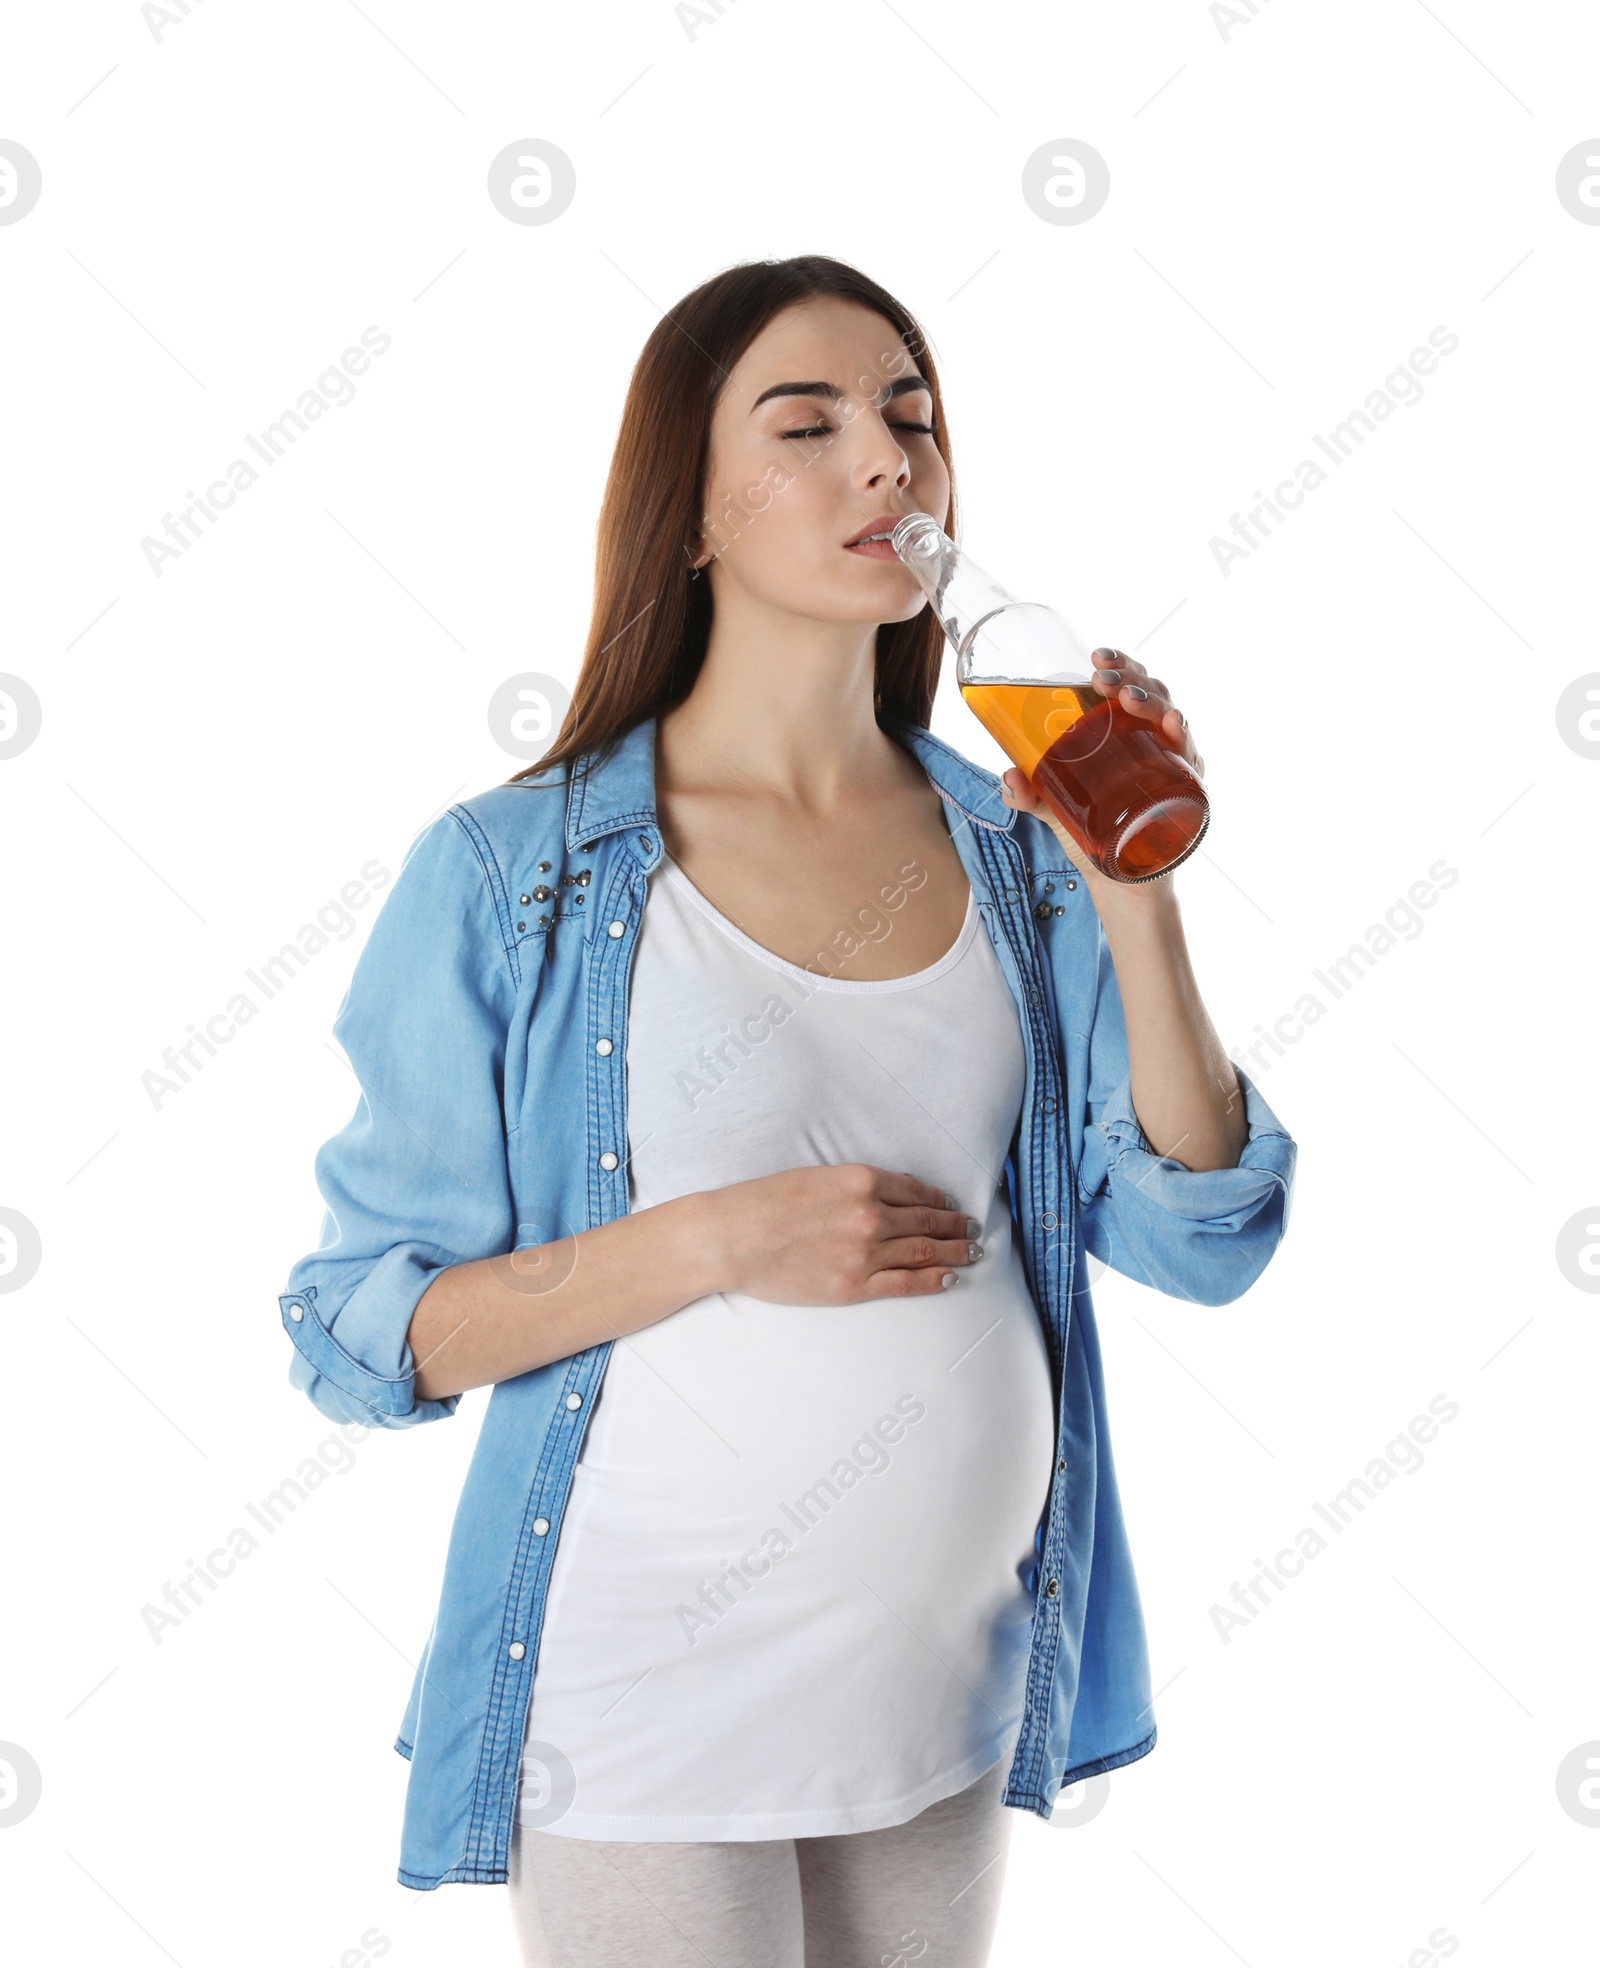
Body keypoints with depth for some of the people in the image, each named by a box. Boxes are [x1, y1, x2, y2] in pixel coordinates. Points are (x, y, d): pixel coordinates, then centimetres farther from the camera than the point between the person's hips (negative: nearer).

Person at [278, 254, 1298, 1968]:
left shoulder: (1015, 854, 1)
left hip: (952, 1697, 4)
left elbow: (1202, 1245, -4)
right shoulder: (511, 877, -9)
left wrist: (1133, 894, -14)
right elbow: (357, 1331, -9)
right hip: (650, 1715, -4)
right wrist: (717, 1242, -21)